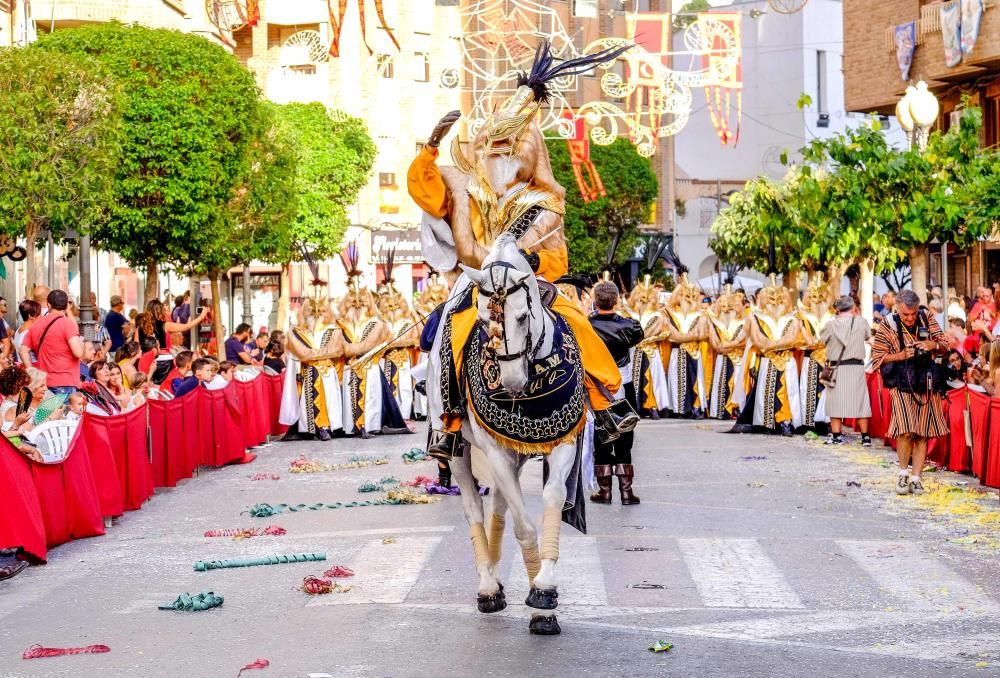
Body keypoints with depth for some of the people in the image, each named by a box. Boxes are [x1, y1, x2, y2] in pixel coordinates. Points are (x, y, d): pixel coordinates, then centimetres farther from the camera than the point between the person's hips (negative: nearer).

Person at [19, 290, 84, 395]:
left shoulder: (36, 325, 11)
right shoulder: (68, 324, -9)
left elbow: (24, 350, 13)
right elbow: (78, 353, -17)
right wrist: (81, 342, 4)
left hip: (44, 383, 6)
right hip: (66, 384, -6)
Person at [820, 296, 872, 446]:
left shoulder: (831, 324, -9)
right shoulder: (861, 322, -5)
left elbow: (821, 340, 3)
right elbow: (868, 336, 13)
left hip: (837, 367, -1)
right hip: (857, 367, 1)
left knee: (836, 401, 6)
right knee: (860, 401, 9)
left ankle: (836, 435, 7)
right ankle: (865, 436, 11)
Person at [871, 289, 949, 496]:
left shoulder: (927, 319, 4)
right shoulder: (887, 326, -4)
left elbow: (945, 345, 11)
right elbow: (877, 358, -3)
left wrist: (933, 345, -12)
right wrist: (902, 355, -16)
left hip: (927, 385, 3)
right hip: (902, 386, -3)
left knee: (922, 433, 4)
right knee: (906, 431, -18)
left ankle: (916, 478, 13)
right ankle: (903, 473, 3)